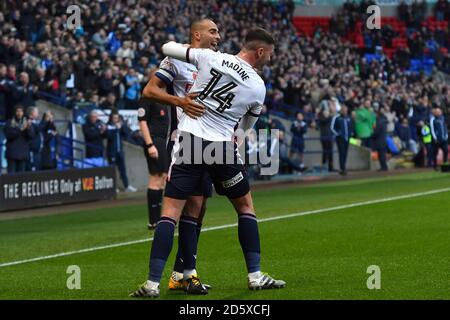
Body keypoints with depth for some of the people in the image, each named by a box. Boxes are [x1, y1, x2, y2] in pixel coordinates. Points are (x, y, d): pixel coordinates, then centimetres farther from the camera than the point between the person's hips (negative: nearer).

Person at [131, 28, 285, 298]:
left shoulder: (210, 57, -1)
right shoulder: (258, 87, 1)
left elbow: (168, 48, 9)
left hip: (189, 141, 1)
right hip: (222, 146, -1)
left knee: (171, 211, 0)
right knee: (245, 206, 20)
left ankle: (153, 283, -9)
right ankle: (255, 276, 17)